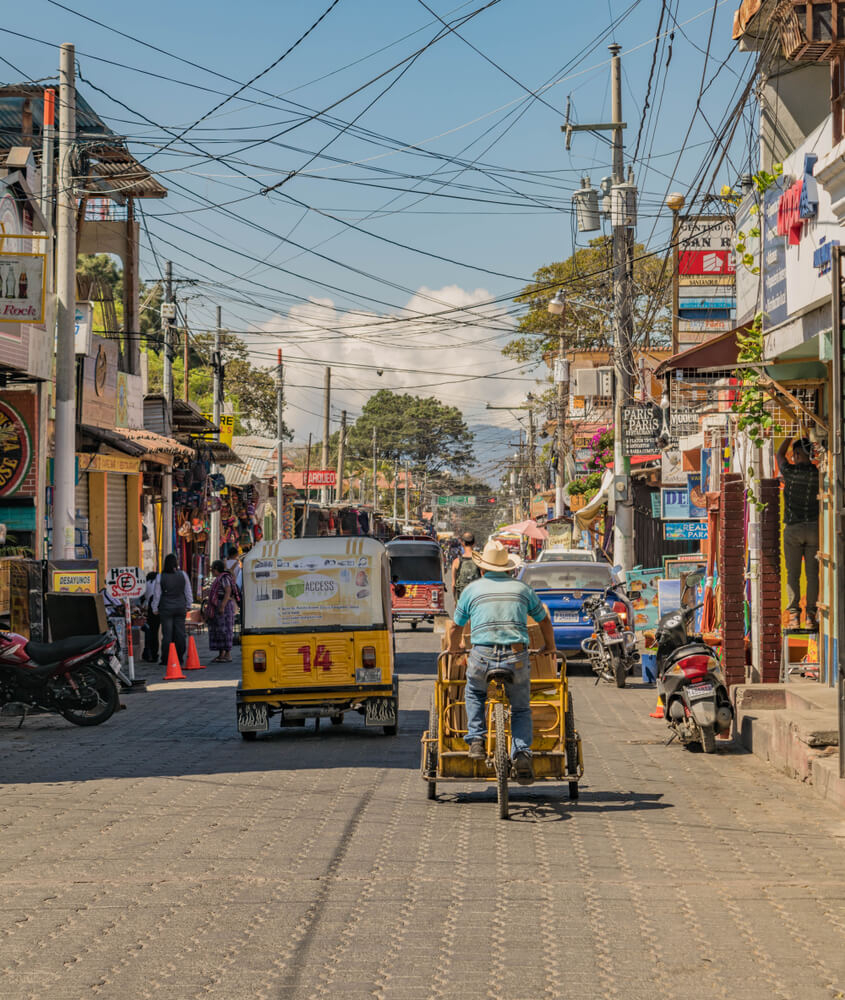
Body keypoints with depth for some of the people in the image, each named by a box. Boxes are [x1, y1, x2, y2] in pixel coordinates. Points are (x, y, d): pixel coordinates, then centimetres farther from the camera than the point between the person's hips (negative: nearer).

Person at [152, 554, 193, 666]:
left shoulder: (160, 577, -6)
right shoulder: (183, 575, 0)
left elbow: (157, 594, -2)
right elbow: (188, 592, 6)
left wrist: (155, 608, 9)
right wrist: (188, 605, 17)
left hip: (166, 608, -2)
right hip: (180, 608, 2)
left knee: (167, 633, 0)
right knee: (180, 632, 7)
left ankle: (166, 659, 0)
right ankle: (180, 657, 9)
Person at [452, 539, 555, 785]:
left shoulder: (472, 589, 12)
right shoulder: (522, 588, 15)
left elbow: (456, 625, 23)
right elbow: (544, 621, 28)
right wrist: (550, 649, 45)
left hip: (482, 658, -1)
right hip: (517, 658, 1)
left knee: (474, 694, 30)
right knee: (521, 710, 17)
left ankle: (476, 740, 17)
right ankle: (522, 754, -4)